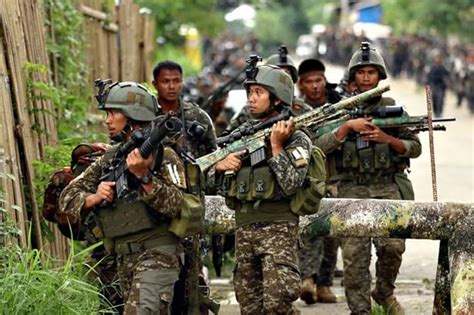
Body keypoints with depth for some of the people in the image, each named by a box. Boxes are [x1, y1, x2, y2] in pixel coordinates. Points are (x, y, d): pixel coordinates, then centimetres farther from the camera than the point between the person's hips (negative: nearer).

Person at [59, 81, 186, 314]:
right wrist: (94, 197, -10)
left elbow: (177, 205, -16)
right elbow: (67, 198, 10)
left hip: (157, 254, -7)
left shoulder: (163, 155, -5)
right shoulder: (108, 160, 12)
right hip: (124, 260, 7)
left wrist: (144, 176, -27)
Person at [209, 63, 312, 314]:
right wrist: (220, 165, -6)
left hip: (278, 229, -6)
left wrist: (276, 146, -17)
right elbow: (209, 178, 16)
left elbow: (290, 186, -16)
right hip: (244, 230, 6)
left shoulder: (296, 139, -3)